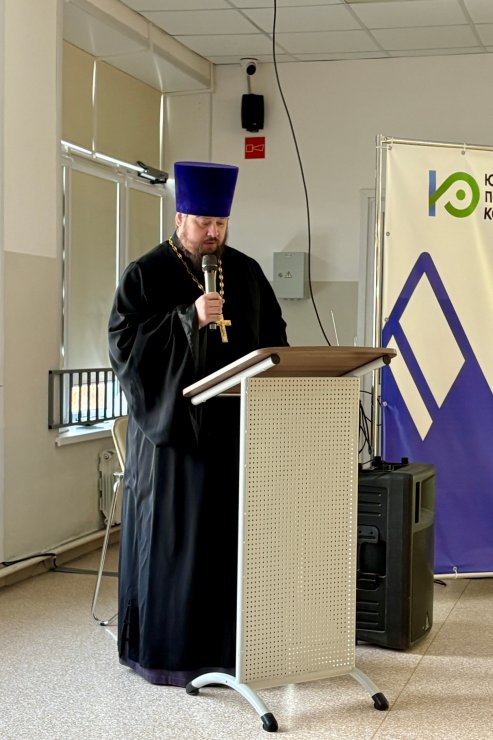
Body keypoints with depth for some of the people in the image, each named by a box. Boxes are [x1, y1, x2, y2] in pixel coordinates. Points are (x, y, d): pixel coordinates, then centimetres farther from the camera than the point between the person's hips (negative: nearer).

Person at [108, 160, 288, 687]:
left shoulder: (246, 272, 11)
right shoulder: (145, 274, -3)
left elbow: (273, 335, 17)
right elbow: (123, 341, -11)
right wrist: (188, 318, -20)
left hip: (235, 425, 5)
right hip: (172, 426, -4)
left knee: (230, 531, 6)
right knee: (172, 537, -2)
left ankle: (226, 641, 17)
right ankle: (166, 651, 9)